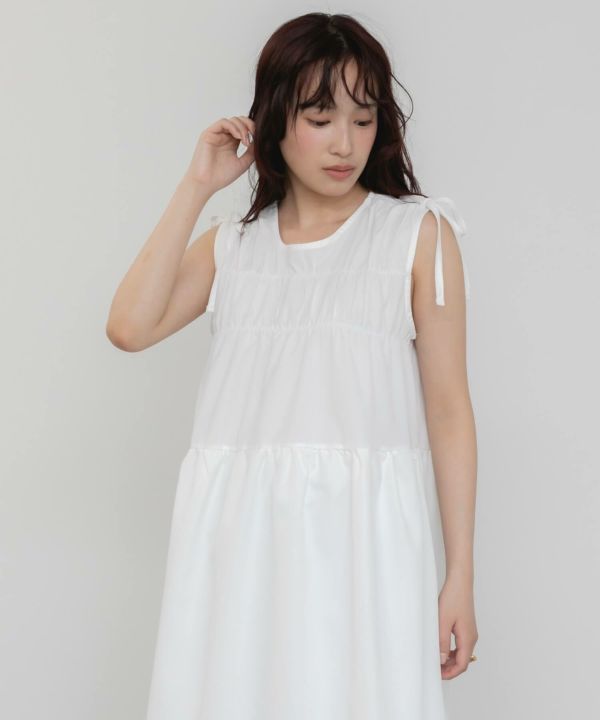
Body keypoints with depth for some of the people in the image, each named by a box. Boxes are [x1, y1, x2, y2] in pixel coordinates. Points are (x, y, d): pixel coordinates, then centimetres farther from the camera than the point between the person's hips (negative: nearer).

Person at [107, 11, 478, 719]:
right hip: (236, 532, 3)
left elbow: (448, 407, 2)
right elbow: (129, 326, -1)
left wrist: (460, 575, -2)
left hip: (361, 529, -2)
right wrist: (195, 187, 3)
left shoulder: (419, 232, 6)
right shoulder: (231, 243, 15)